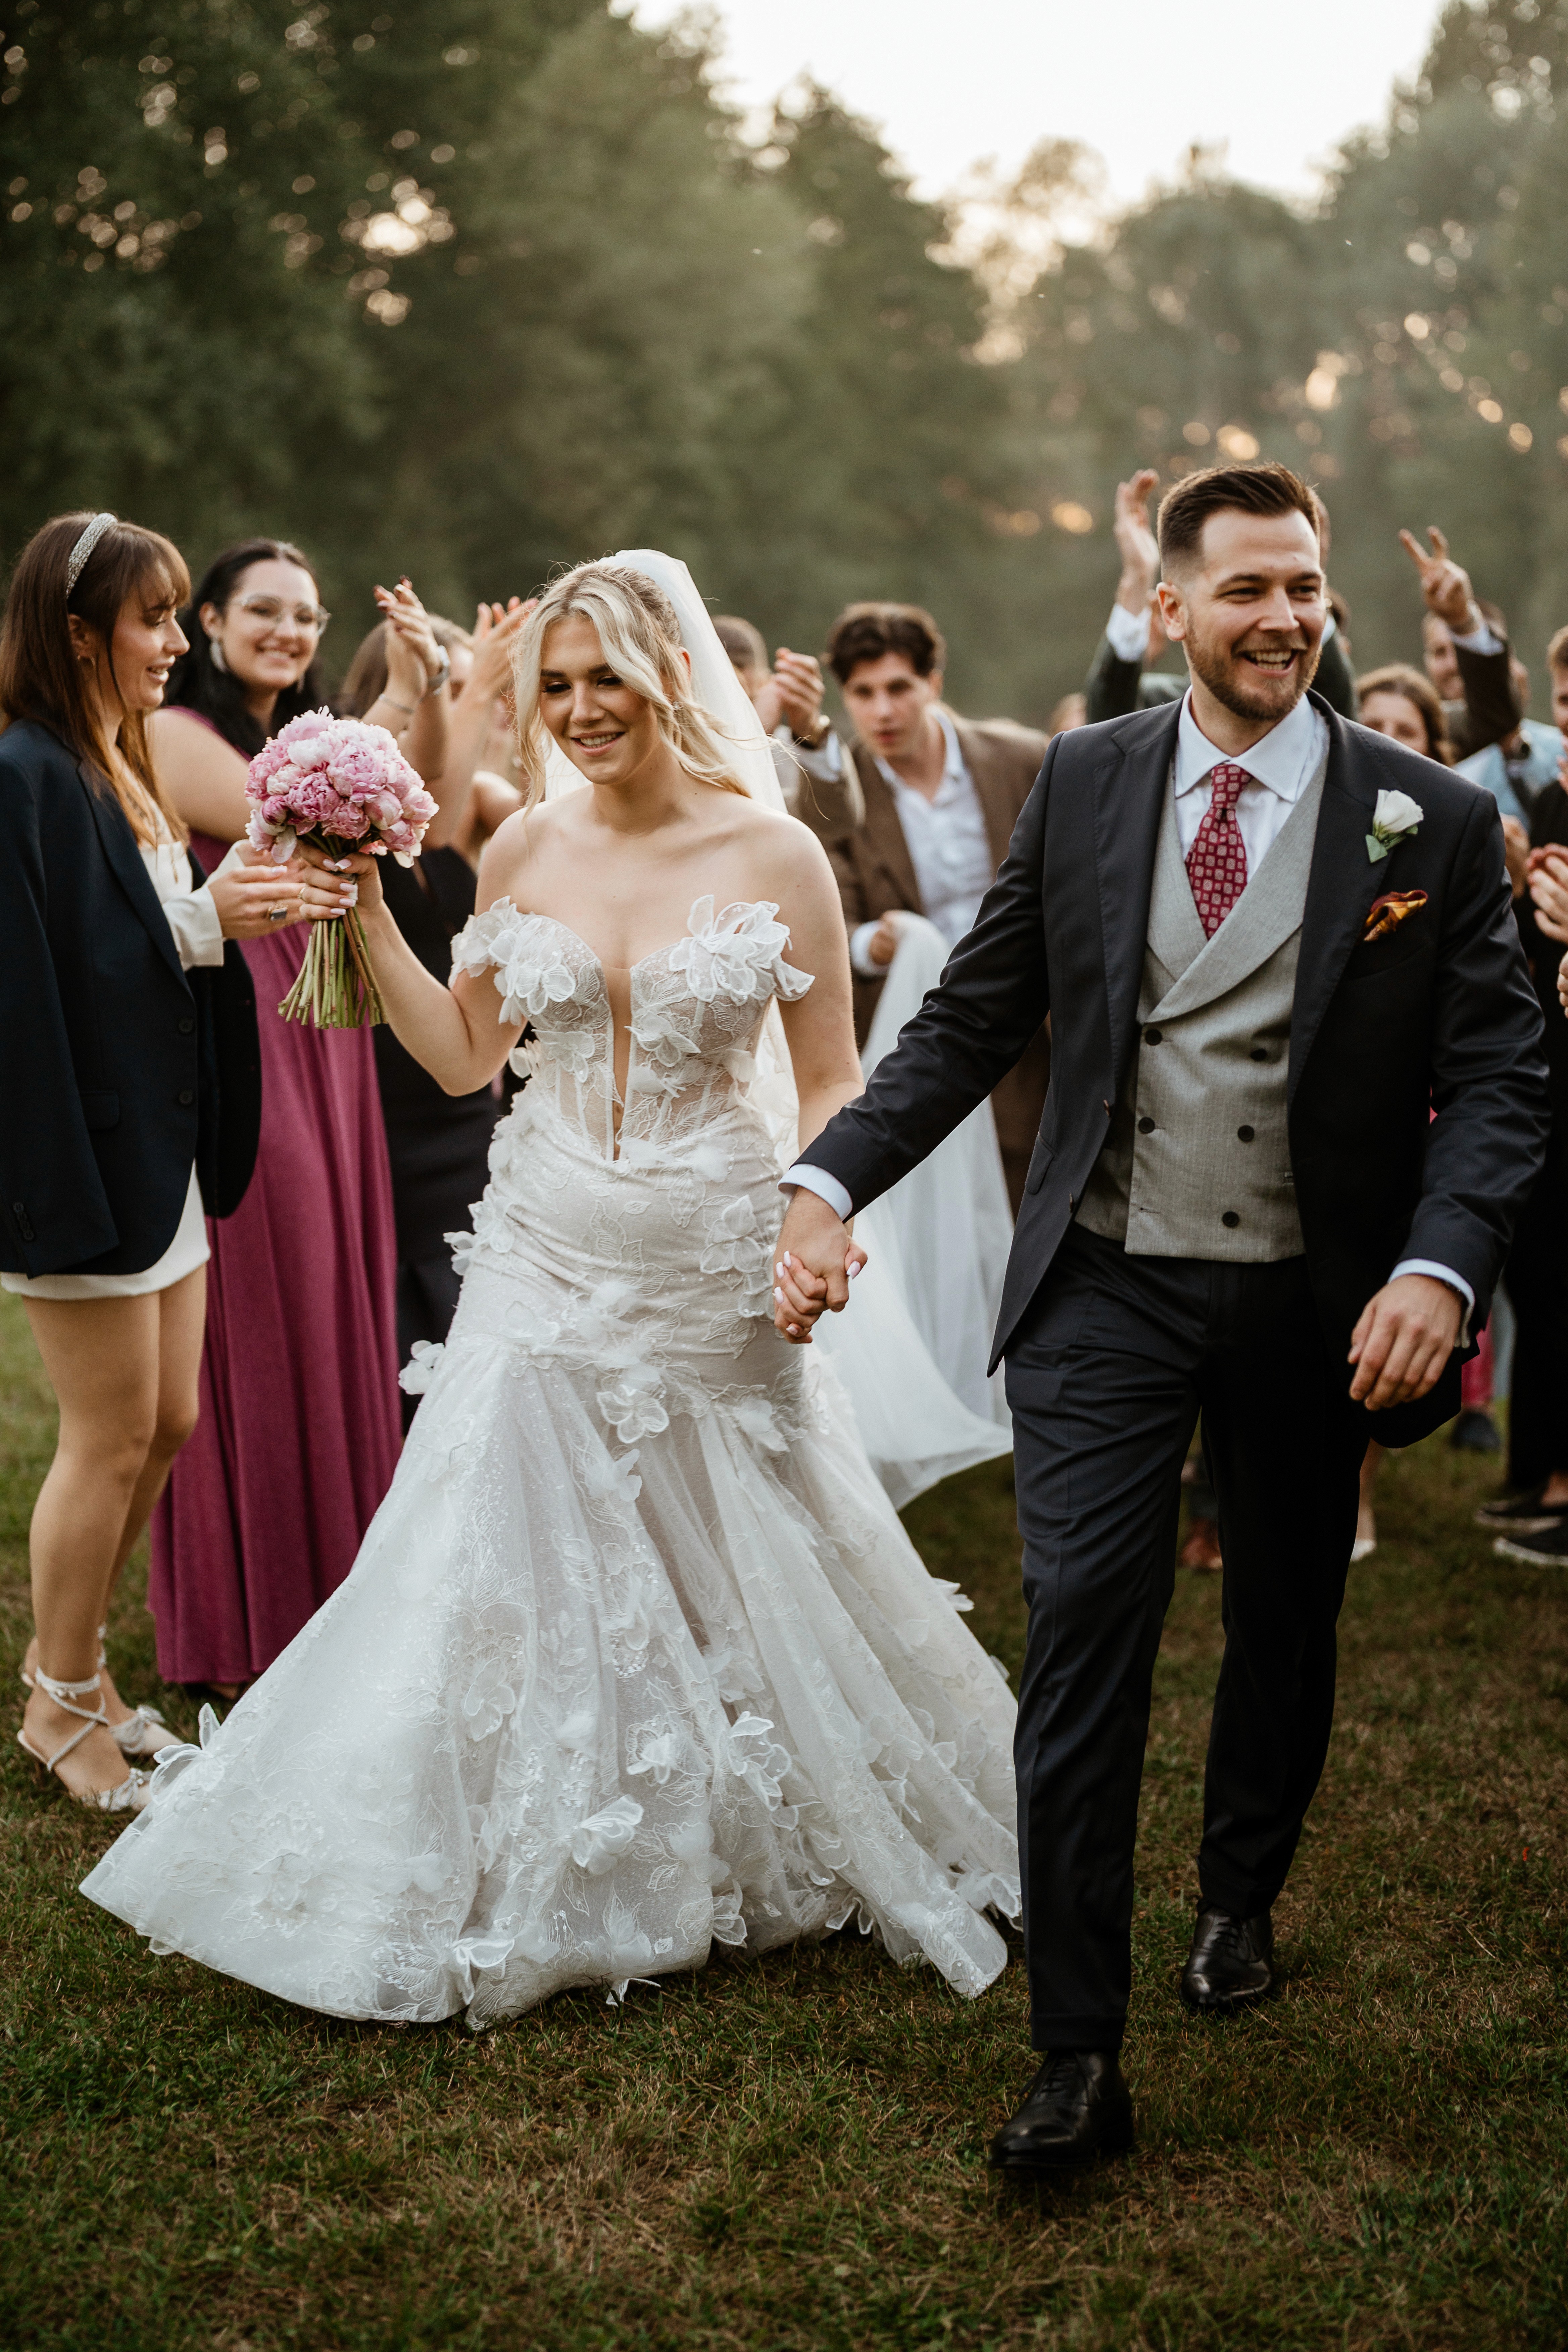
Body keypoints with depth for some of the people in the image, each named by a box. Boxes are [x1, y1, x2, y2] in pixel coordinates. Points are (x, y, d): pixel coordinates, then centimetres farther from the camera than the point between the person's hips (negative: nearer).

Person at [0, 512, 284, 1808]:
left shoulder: (122, 768, 12)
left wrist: (235, 903, -2)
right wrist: (201, 926, -22)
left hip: (160, 1152, 9)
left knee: (164, 1424, 15)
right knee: (113, 1435, 2)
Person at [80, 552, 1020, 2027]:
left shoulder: (775, 854, -7)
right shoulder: (526, 851, 2)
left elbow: (830, 1088, -2)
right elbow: (462, 1058, 9)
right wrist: (368, 915, 0)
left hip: (714, 1277, -2)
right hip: (550, 1263, 3)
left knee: (727, 1579, 10)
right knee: (519, 1567, 6)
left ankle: (741, 1847, 35)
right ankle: (532, 1881, 26)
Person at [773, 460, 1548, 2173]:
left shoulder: (1432, 823, -5)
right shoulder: (1084, 783, 0)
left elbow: (1499, 1075, -8)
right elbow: (973, 1018, 3)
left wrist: (1440, 1268, -24)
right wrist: (831, 1181, -9)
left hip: (1313, 1305, 1)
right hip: (1106, 1283, 0)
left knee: (1284, 1628, 18)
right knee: (1083, 1634, -7)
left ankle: (1240, 1893, 47)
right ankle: (1077, 2057, 2)